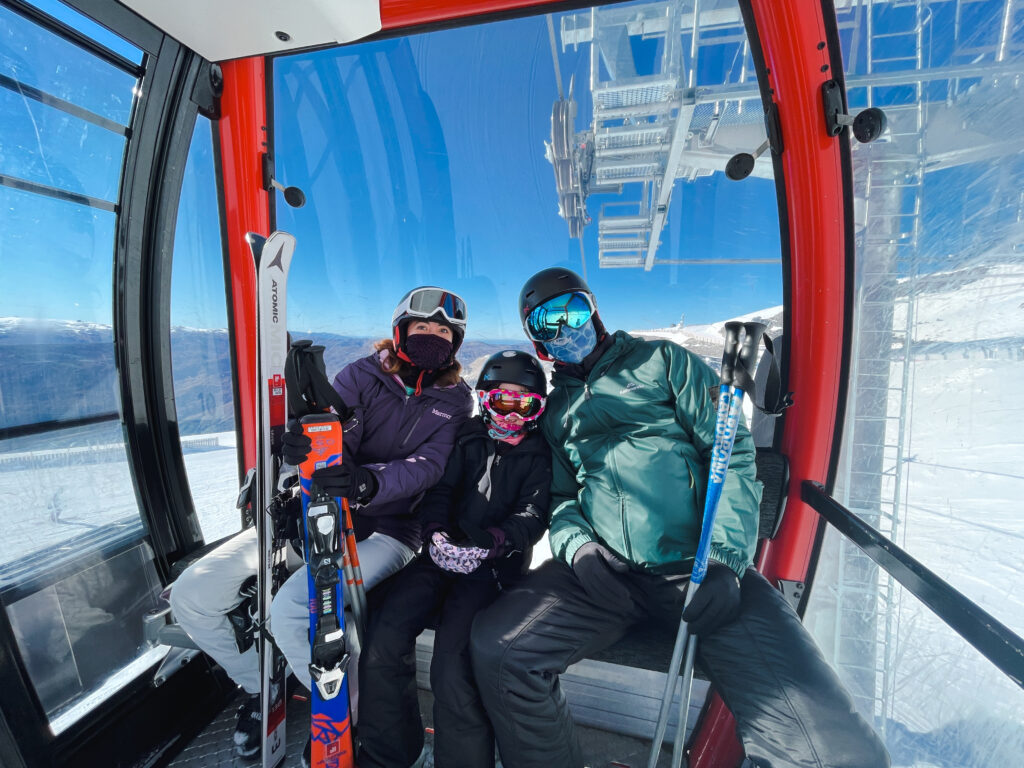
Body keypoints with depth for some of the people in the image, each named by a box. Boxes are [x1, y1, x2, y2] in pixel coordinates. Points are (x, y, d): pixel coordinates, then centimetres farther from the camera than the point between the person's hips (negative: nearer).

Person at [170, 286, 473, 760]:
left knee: (291, 612, -26)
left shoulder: (453, 400, -1)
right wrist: (302, 443, -36)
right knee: (191, 596, -3)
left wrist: (367, 482, -35)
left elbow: (428, 464, -15)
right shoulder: (360, 374, 1)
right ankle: (257, 687, 24)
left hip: (384, 529, -3)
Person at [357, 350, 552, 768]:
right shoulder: (469, 438, 15)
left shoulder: (540, 455, 8)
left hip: (493, 565, -3)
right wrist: (436, 531, -10)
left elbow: (532, 516, -2)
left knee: (451, 665, -24)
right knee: (385, 638, -17)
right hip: (442, 553, 3)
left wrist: (490, 542, -21)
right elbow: (440, 488, 10)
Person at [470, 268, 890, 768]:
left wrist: (726, 556, -10)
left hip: (699, 565, -2)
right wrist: (576, 545, -4)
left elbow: (732, 451, 2)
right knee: (495, 649, -19)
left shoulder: (661, 361, 10)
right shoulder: (555, 409, 21)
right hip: (603, 572, 3)